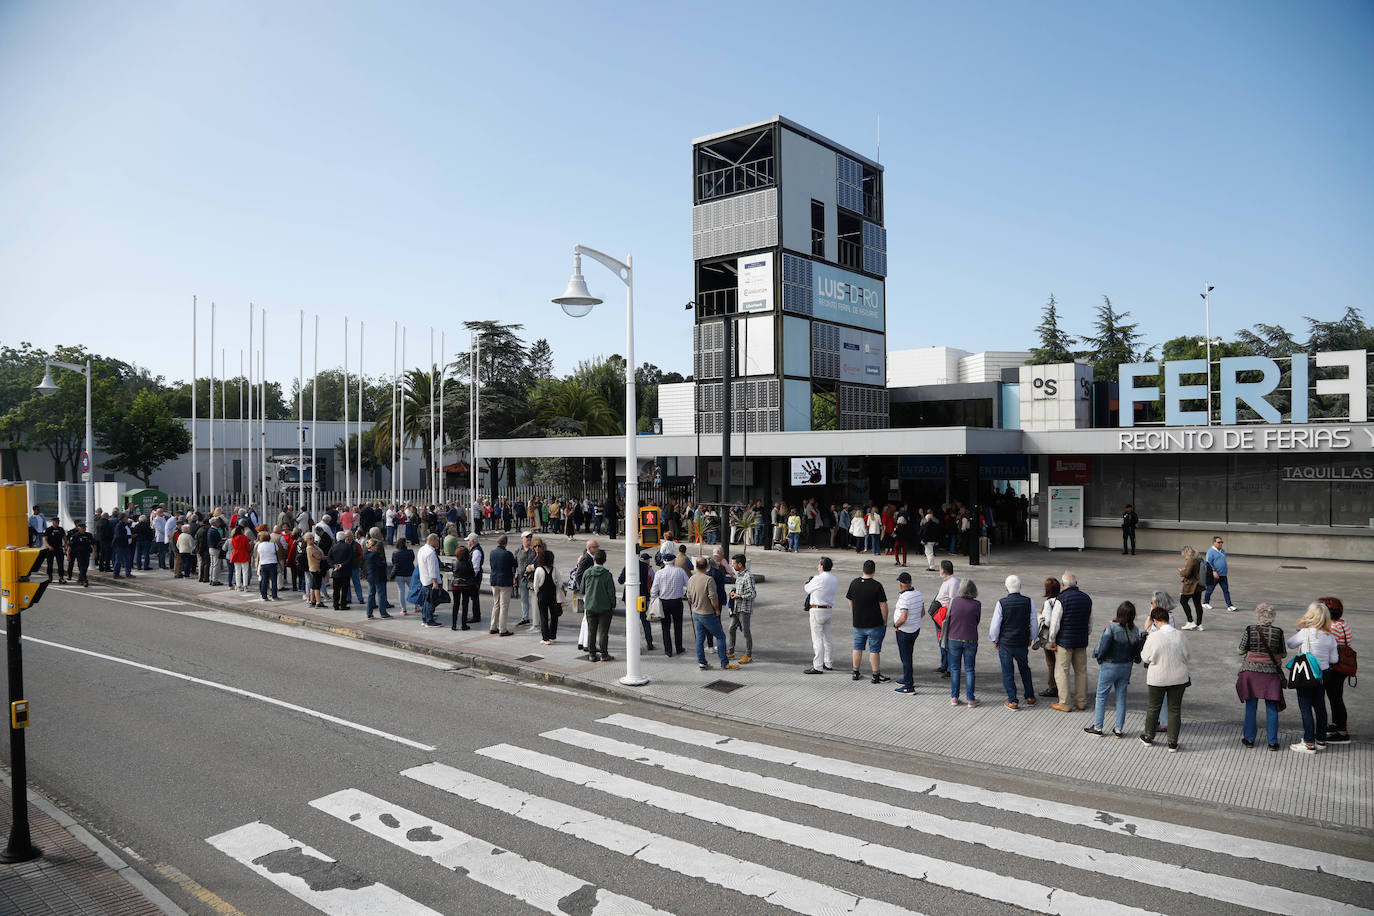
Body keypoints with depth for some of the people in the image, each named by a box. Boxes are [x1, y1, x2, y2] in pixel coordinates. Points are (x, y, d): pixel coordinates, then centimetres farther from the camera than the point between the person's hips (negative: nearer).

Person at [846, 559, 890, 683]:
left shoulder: (854, 583, -2)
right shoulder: (877, 585, -16)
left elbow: (850, 602, 8)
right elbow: (883, 605, -13)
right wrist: (885, 622, -1)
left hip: (858, 623, 4)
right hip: (875, 623, -4)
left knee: (858, 647, 16)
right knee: (874, 650, 3)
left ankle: (856, 673, 23)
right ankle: (876, 676, 7)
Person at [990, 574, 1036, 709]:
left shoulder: (1001, 603, -14)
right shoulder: (1028, 602, -6)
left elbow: (995, 625, -9)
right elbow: (1033, 624, 3)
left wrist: (994, 641, 6)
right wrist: (1031, 638, 19)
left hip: (1005, 643, -3)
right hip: (1023, 643, 3)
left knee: (1008, 672, 6)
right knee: (1025, 669, 21)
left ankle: (1013, 701, 8)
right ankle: (1030, 698, 27)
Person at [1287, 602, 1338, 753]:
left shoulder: (1305, 633, -18)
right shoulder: (1330, 636, -1)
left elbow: (1290, 644, -2)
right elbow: (1334, 659, 5)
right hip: (1323, 675, 6)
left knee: (1306, 708, 0)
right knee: (1320, 706, 17)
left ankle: (1309, 744, 2)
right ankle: (1321, 739, 28)